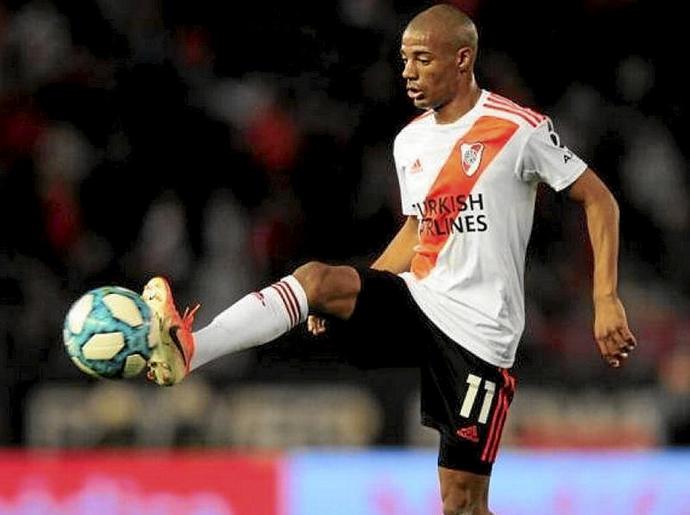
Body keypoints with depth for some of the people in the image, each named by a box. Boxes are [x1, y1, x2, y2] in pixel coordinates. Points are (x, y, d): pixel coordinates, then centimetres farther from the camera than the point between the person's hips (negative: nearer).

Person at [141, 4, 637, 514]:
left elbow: (598, 200, -4)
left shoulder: (520, 129, -9)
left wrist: (606, 300, -13)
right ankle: (184, 352, -40)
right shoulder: (410, 142, 10)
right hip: (416, 299, 5)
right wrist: (352, 297, 12)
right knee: (316, 279, -23)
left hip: (478, 331, -5)